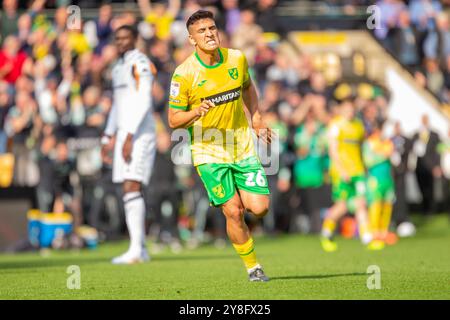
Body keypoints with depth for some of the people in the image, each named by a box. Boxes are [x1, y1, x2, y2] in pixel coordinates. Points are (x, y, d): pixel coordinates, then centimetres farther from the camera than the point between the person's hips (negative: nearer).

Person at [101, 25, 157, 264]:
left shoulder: (140, 63, -10)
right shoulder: (119, 67, 19)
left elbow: (144, 103, -17)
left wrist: (129, 136, -21)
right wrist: (109, 137, 22)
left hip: (139, 134, -9)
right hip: (124, 133, 9)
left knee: (132, 188, -15)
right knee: (130, 191, 7)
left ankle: (136, 250, -16)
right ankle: (140, 249, 10)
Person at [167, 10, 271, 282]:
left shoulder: (237, 59, -1)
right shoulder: (184, 73, -13)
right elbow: (173, 120, -8)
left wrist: (257, 120, 14)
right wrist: (195, 112, -27)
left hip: (243, 147, 4)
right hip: (209, 151, -3)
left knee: (260, 207, -7)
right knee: (234, 212, -11)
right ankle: (252, 266, 9)